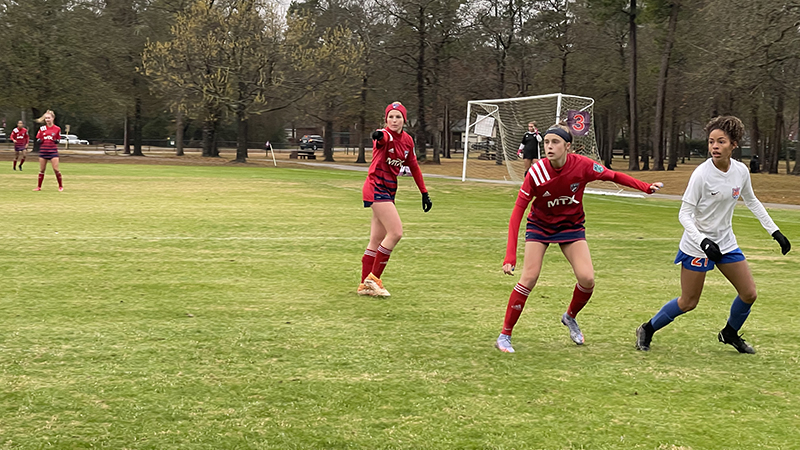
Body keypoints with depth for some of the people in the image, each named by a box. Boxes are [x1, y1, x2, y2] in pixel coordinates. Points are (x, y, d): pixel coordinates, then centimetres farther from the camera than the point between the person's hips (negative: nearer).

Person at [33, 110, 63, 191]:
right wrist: (40, 140, -13)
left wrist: (55, 141, -13)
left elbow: (58, 140, 8)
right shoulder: (42, 128, 5)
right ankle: (39, 186, 15)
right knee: (42, 170, 7)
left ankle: (61, 186, 5)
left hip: (53, 151, -2)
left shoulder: (57, 129, 0)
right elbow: (38, 140, 8)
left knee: (56, 169, -7)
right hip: (43, 151, 2)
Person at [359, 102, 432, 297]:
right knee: (396, 232, -15)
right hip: (376, 188, -8)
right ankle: (373, 278, -6)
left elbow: (413, 166, 17)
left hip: (389, 191, 8)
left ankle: (365, 284, 16)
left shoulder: (407, 140, 7)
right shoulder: (385, 136, -15)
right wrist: (378, 136, -65)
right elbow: (382, 138, -41)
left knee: (377, 240, 10)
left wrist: (424, 193, 17)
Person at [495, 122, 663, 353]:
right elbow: (518, 211, -24)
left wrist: (646, 187, -19)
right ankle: (505, 335, -4)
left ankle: (570, 317, 21)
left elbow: (614, 176, -5)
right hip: (540, 226, -2)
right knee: (529, 278, -15)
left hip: (571, 226, 2)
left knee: (587, 279, -11)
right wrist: (510, 255, -31)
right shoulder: (536, 172, -26)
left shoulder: (582, 165, -23)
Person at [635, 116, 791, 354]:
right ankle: (647, 329, 19)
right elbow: (684, 213, -19)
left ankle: (730, 333, 31)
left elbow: (752, 201, 14)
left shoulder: (741, 171, -4)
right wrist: (703, 241, -32)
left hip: (725, 242, 6)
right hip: (696, 245, -6)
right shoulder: (702, 174, -21)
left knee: (749, 293, 5)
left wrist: (774, 231, 13)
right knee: (688, 302, -1)